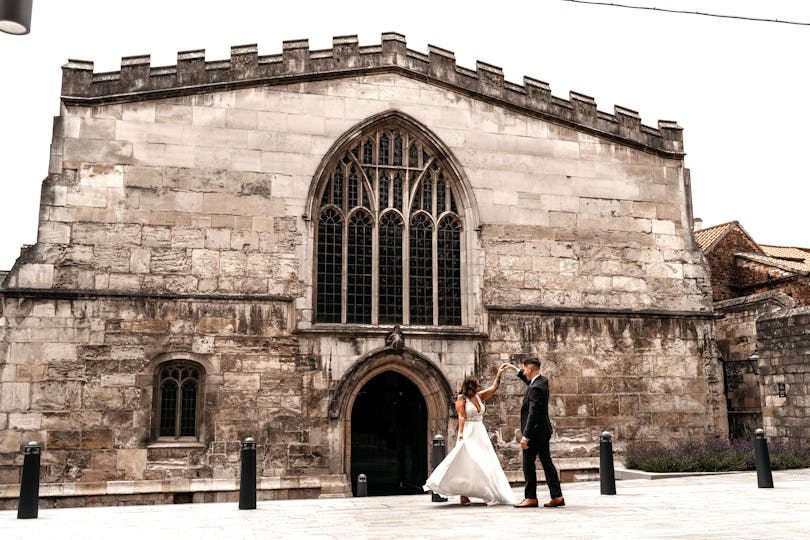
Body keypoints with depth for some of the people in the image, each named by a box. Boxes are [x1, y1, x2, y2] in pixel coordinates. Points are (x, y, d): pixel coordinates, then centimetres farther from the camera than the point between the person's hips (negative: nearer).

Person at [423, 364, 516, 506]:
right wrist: (460, 433, -24)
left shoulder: (479, 396, 11)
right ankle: (463, 494, -3)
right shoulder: (461, 399, -7)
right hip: (468, 434, -7)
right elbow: (461, 417, -15)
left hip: (481, 433, 7)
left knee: (485, 464, 5)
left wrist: (499, 373, 5)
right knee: (467, 464, -8)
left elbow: (494, 387, 12)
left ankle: (490, 494, 9)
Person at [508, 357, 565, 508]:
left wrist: (525, 436, -25)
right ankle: (557, 496, 11)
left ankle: (531, 498, 8)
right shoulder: (542, 381, 7)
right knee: (547, 463, 11)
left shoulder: (536, 388, -22)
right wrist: (516, 370, 30)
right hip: (543, 431, 10)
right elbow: (530, 381, 33)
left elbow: (533, 414, -25)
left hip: (535, 431, -10)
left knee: (528, 464, 1)